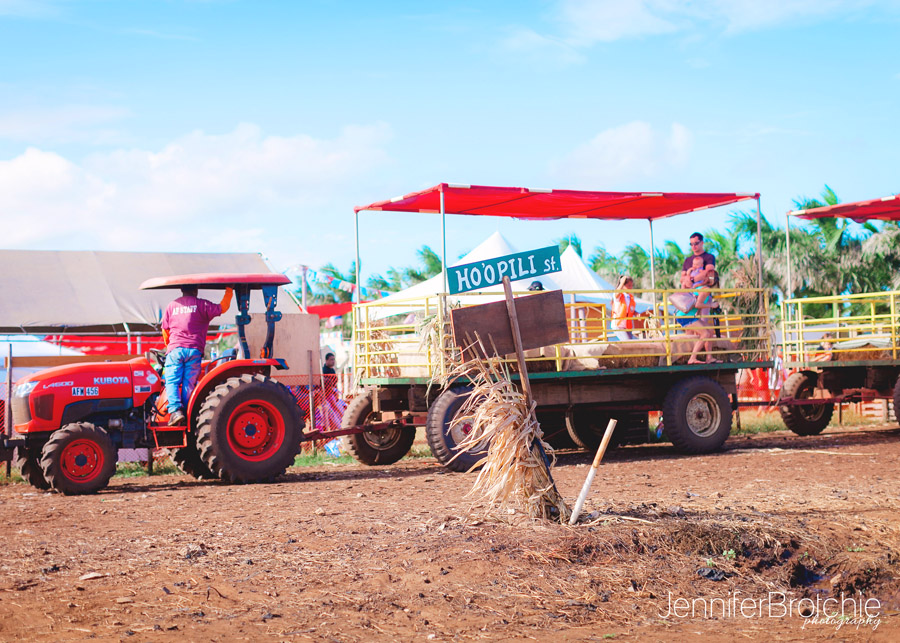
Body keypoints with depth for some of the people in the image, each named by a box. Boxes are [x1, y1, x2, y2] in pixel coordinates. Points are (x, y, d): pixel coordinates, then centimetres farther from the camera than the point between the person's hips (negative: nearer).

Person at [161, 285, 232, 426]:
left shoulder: (171, 306, 15)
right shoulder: (201, 305, 5)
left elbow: (165, 331, 17)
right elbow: (222, 308, 3)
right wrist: (229, 292, 18)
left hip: (175, 349, 1)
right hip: (194, 350, -1)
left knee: (172, 382, -1)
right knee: (189, 384, 2)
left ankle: (175, 410, -20)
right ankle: (186, 414, -1)